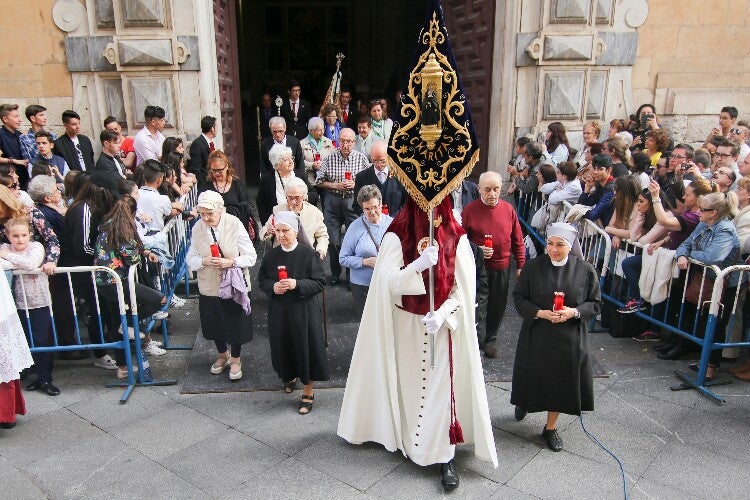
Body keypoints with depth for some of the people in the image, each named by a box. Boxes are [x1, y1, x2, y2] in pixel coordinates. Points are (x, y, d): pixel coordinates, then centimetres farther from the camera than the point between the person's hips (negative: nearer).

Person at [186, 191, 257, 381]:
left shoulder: (235, 225, -17)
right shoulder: (197, 228, -8)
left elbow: (251, 257, -13)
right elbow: (190, 260, -1)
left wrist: (230, 262, -27)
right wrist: (205, 261, -21)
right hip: (208, 287, 3)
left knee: (236, 324, 11)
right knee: (214, 324, 19)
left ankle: (235, 359, 36)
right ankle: (222, 355, 46)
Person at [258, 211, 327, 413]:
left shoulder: (308, 254, -12)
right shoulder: (271, 255, 1)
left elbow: (320, 282, -11)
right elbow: (262, 279, 9)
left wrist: (296, 284, -24)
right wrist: (272, 287, -12)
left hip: (304, 311, -4)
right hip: (279, 312, 4)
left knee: (306, 348, 3)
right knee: (283, 346, 14)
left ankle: (308, 393, 19)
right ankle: (290, 376, 44)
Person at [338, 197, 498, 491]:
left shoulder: (457, 239, -8)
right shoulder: (396, 237, -12)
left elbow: (463, 289, -7)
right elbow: (389, 284, -18)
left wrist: (441, 315, -22)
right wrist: (419, 264, -34)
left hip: (444, 326, 0)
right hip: (406, 326, 0)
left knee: (442, 387, 1)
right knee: (409, 384, 14)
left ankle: (445, 456, 12)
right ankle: (408, 441, 36)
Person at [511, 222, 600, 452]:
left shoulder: (585, 270, -6)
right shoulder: (533, 267, -7)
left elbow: (595, 303, 1)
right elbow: (519, 297, -2)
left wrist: (574, 312, -18)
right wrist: (540, 313, -18)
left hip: (570, 337, 0)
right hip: (536, 335, 0)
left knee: (561, 380, 8)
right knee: (533, 374, 13)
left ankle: (551, 427, 28)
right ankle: (525, 402, 48)